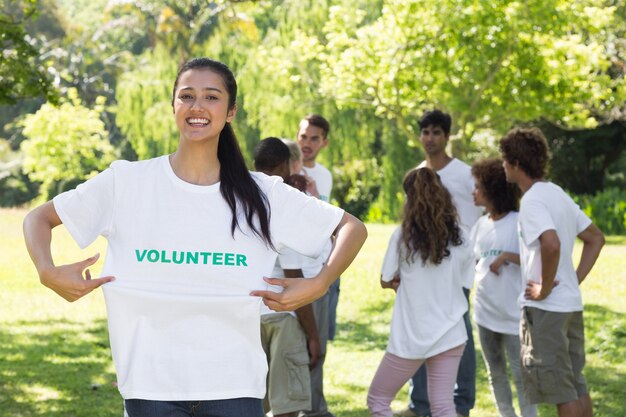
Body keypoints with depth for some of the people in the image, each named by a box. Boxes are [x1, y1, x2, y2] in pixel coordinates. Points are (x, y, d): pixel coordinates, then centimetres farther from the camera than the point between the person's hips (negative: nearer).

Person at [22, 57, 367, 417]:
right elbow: (39, 218, 8)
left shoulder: (261, 195, 2)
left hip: (234, 387, 0)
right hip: (150, 385, 0)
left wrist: (318, 286, -7)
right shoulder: (127, 182, 1)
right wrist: (48, 272, -10)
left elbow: (352, 228, 8)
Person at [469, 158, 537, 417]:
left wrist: (508, 256, -24)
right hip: (486, 312, 7)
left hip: (513, 314, -7)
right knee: (495, 373, 15)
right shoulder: (481, 225, 8)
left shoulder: (519, 223, -11)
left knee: (520, 373, -5)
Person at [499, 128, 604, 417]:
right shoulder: (558, 194, 12)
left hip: (545, 307, -9)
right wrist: (575, 280, 11)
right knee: (575, 383, 15)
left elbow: (551, 245, -33)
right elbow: (596, 238, 18)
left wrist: (544, 288, -20)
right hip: (572, 303, 9)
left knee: (558, 388, -2)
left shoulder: (532, 201, -16)